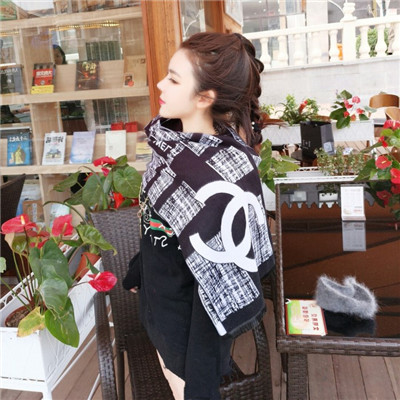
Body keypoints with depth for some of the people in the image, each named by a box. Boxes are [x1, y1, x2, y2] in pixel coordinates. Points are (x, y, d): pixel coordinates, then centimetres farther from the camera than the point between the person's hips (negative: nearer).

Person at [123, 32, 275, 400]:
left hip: (190, 320, -7)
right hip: (158, 299, 7)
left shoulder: (222, 179, -33)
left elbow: (219, 287, -27)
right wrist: (139, 272, 18)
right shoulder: (171, 140, -9)